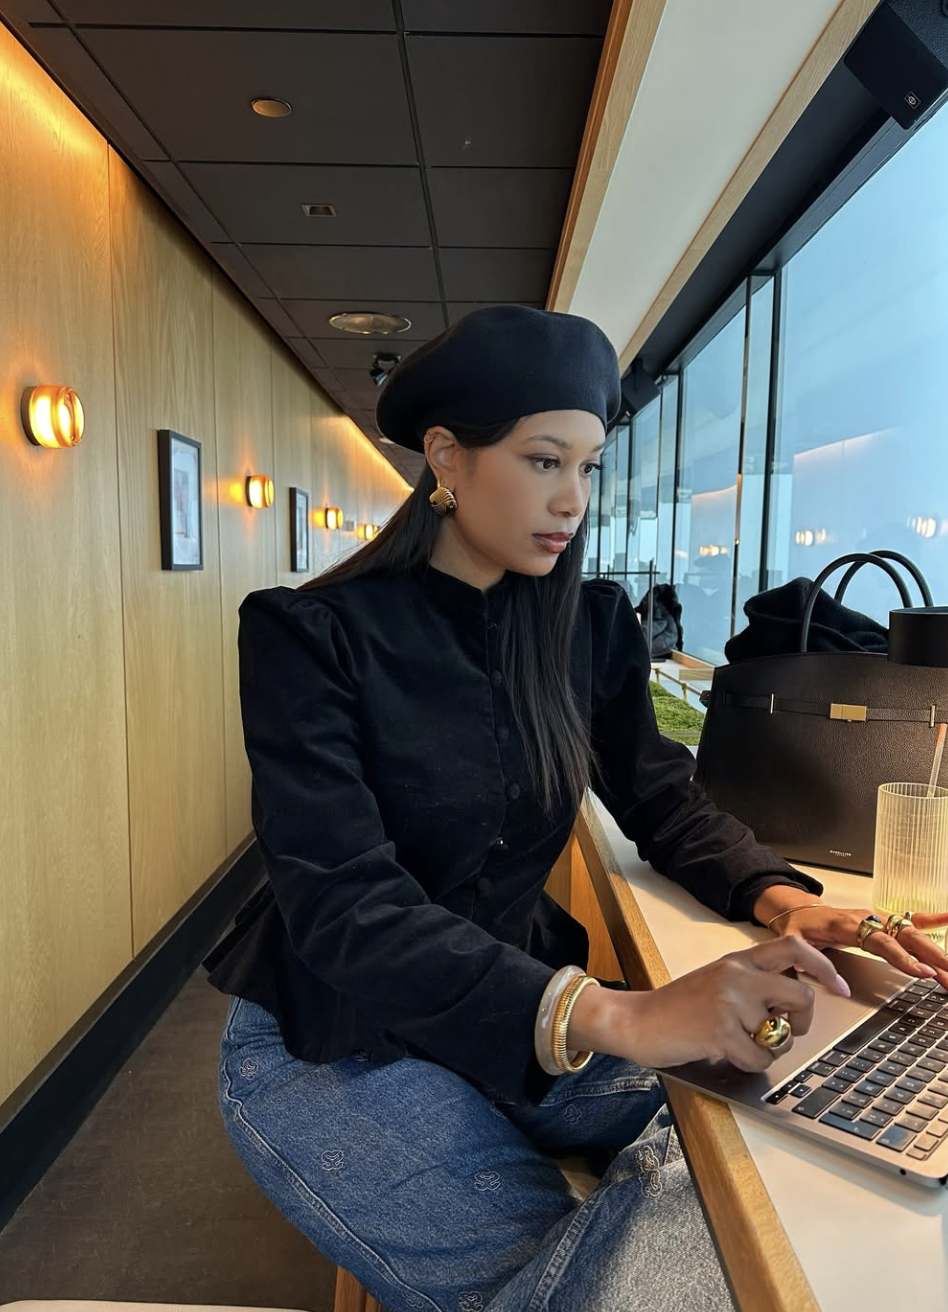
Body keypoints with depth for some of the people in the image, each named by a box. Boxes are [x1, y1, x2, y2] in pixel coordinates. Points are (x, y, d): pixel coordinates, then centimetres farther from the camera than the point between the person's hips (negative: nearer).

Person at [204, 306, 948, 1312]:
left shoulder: (590, 626, 0)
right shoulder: (310, 634, -17)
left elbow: (663, 802, 5)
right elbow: (344, 906, -25)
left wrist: (781, 900, -16)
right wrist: (612, 1017, -37)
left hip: (526, 995, 4)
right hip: (337, 1039, -3)